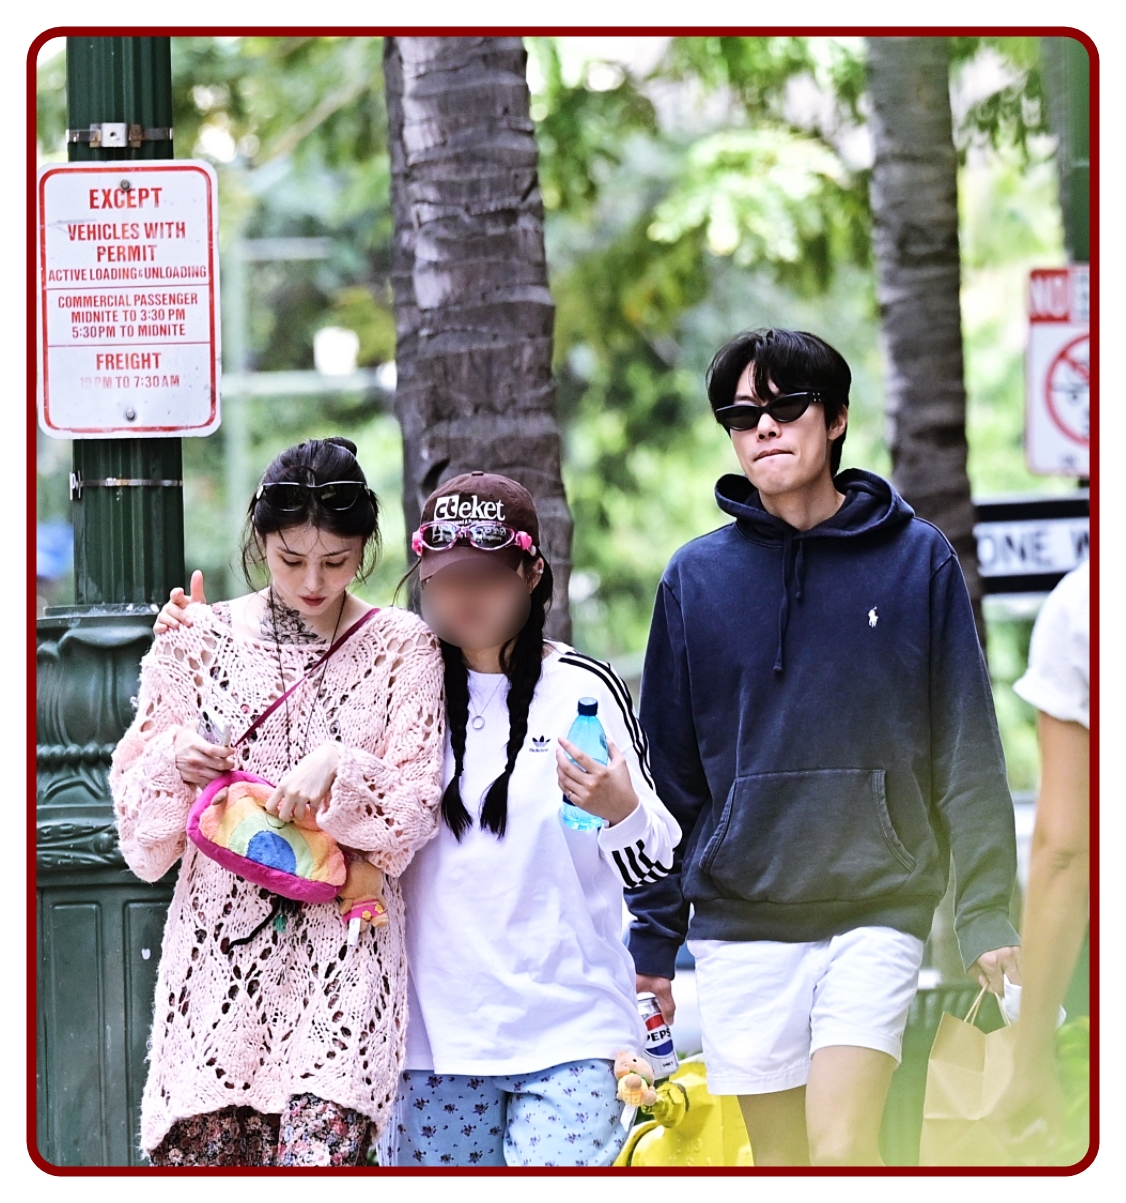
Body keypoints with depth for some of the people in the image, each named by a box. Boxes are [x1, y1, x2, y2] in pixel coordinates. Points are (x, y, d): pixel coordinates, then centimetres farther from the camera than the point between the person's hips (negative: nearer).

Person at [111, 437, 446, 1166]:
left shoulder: (401, 650, 5)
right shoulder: (198, 641, 8)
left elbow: (413, 814, 0)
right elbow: (141, 826, 11)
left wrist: (339, 770, -17)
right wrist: (173, 761, -9)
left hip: (342, 965, -2)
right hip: (216, 945, 2)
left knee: (316, 1156, -17)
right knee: (198, 1157, -4)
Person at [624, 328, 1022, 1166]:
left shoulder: (917, 560, 2)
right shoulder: (697, 577, 6)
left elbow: (968, 755, 2)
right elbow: (670, 773, 10)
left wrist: (987, 913, -4)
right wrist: (654, 936, 7)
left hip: (876, 909, -2)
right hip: (740, 919, 2)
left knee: (841, 1150, -16)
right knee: (781, 1161, 5)